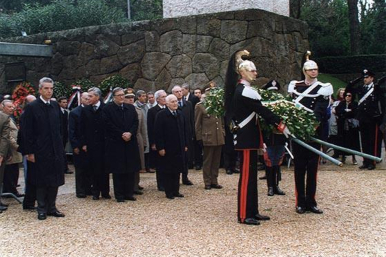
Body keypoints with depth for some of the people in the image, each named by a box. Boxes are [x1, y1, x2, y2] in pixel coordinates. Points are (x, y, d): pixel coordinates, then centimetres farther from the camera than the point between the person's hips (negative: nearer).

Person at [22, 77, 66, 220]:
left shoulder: (56, 106, 8)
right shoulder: (32, 107, -6)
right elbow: (27, 132, -8)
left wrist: (60, 146, 7)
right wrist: (29, 152, -11)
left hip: (56, 150, 5)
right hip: (40, 151, -4)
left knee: (54, 181, 9)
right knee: (41, 182, 5)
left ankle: (51, 207, 20)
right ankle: (42, 209, 16)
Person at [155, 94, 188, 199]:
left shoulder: (180, 114, 10)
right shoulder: (161, 115, -9)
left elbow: (184, 130, 14)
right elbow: (158, 133, -12)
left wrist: (185, 144, 10)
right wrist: (160, 148, -15)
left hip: (179, 148, 6)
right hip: (167, 149, -6)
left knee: (177, 171, 10)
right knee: (167, 171, 3)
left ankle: (176, 191, 20)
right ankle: (169, 192, 11)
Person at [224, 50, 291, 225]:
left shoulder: (239, 89, 13)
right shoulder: (246, 92, -17)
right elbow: (263, 111, -18)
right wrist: (280, 125, -14)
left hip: (246, 136, 10)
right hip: (247, 137, -10)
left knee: (251, 174, 13)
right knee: (247, 175, -5)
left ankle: (252, 211, 20)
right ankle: (244, 215, 1)